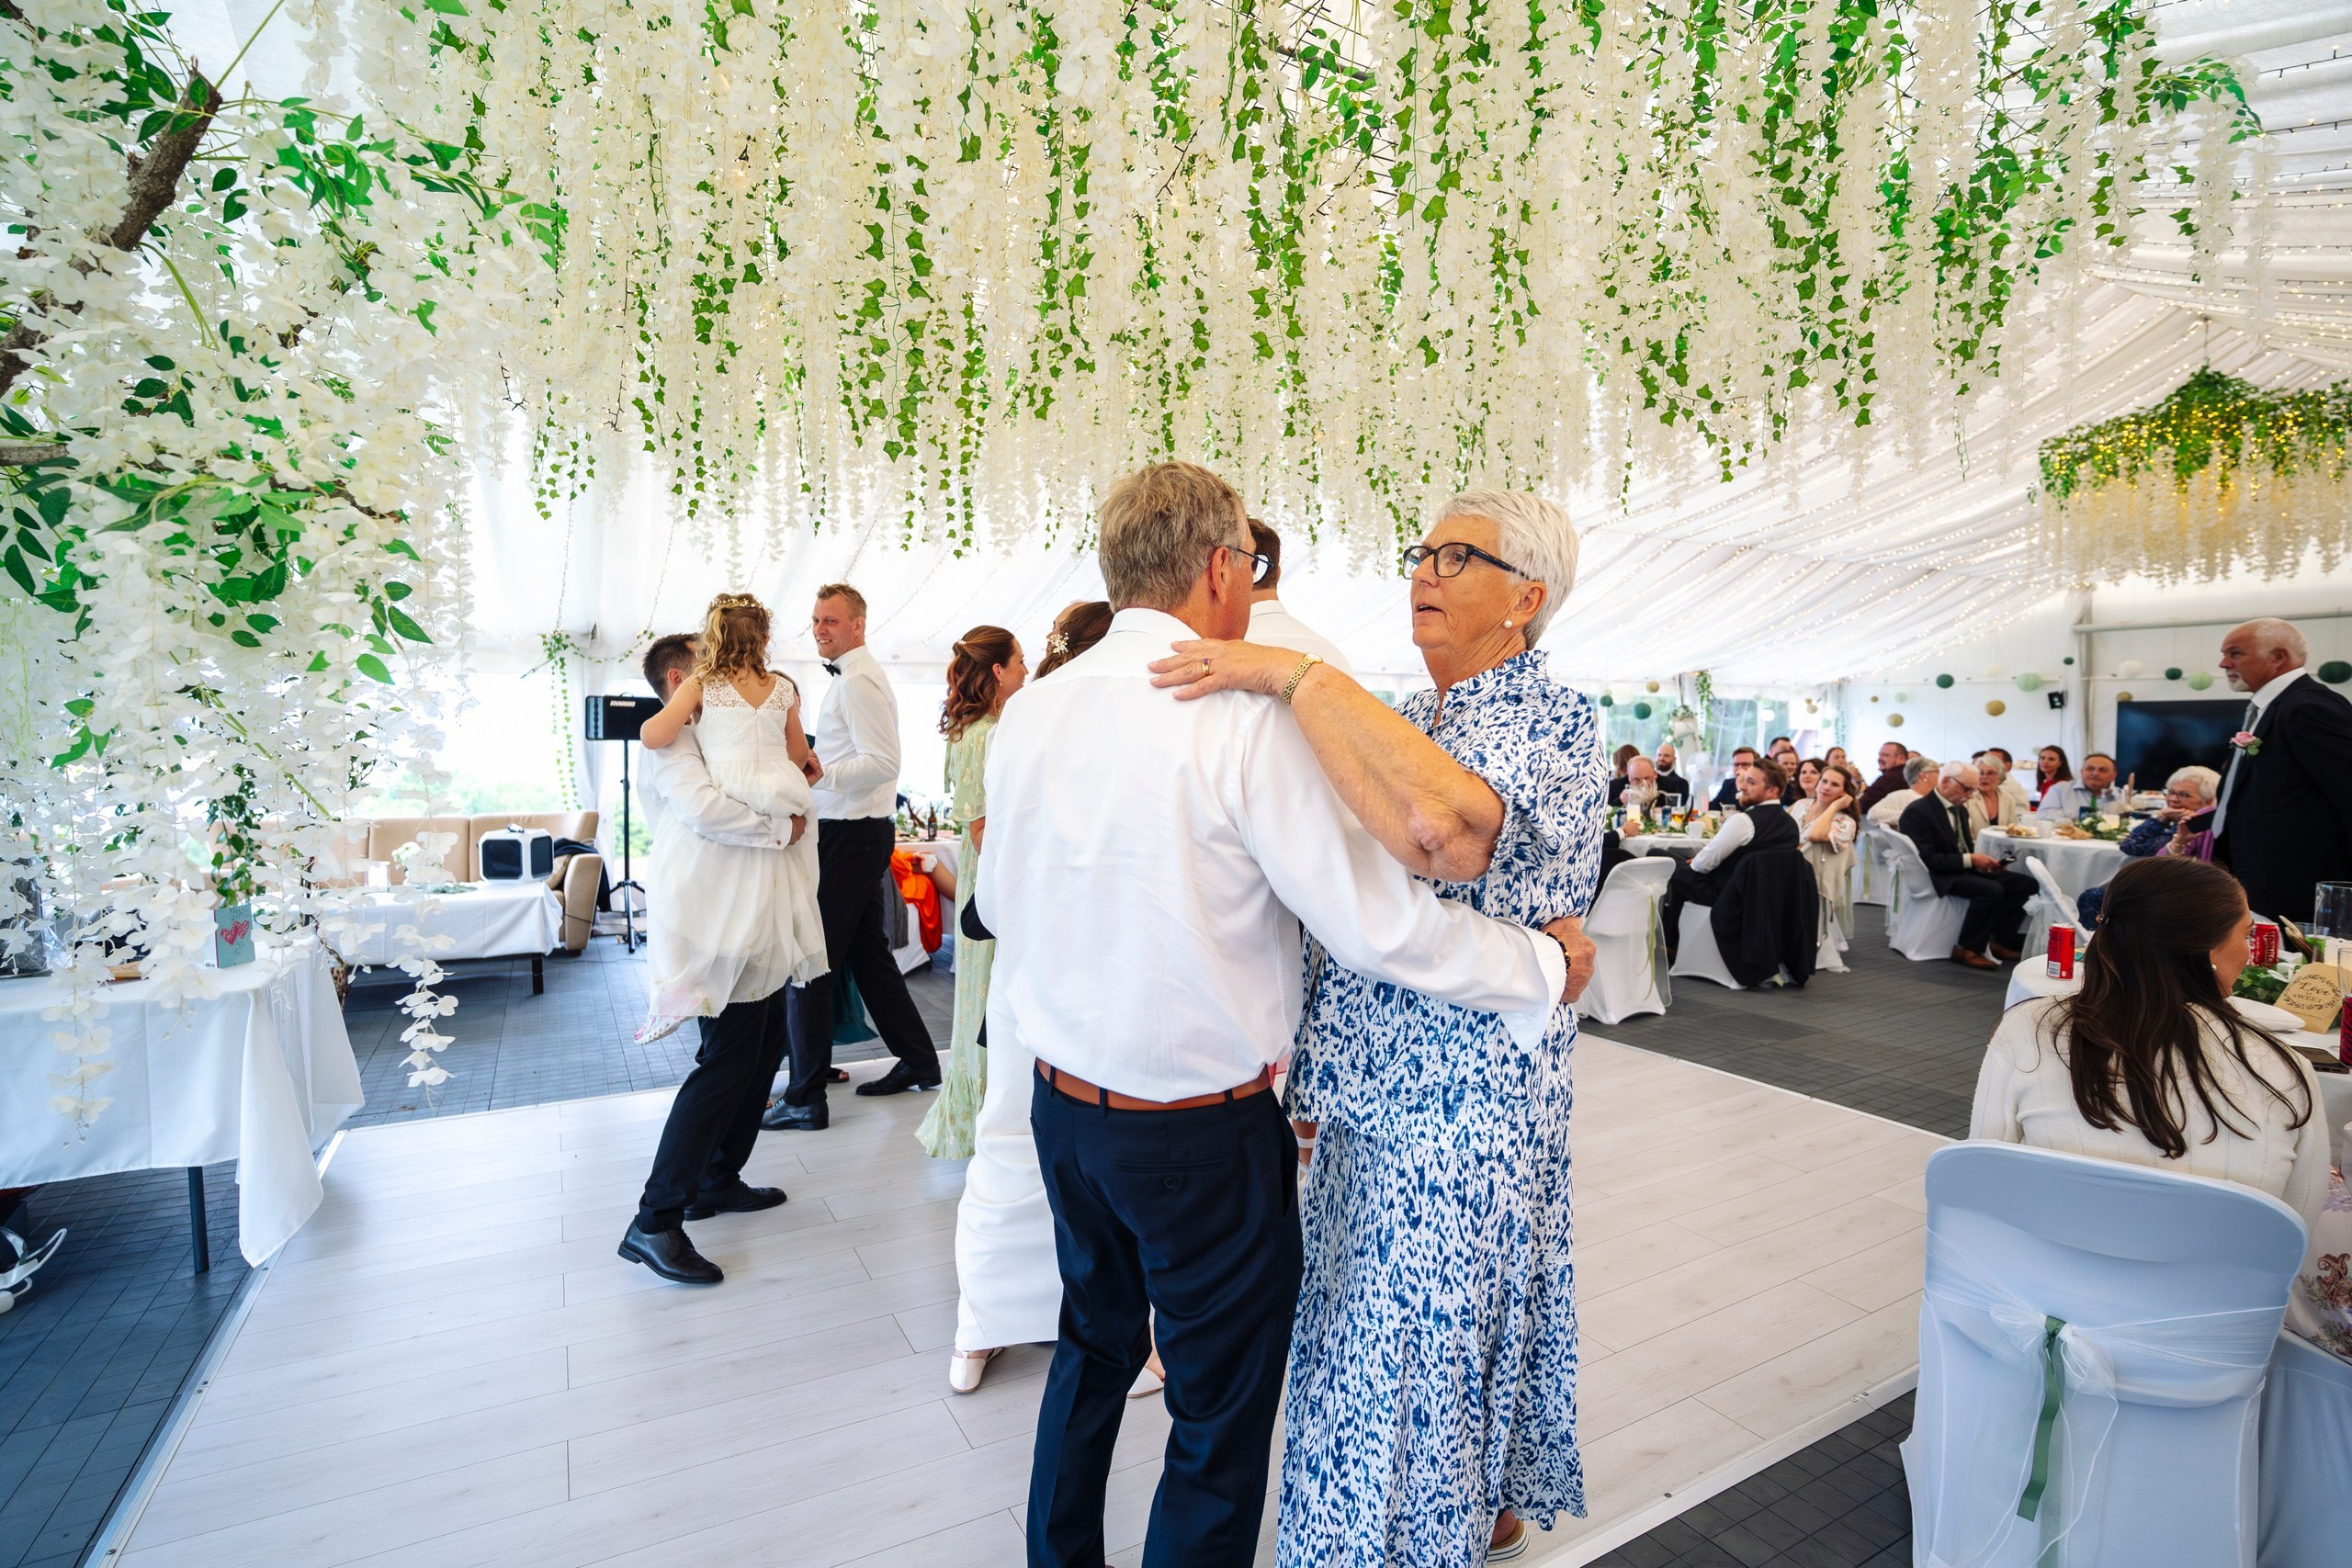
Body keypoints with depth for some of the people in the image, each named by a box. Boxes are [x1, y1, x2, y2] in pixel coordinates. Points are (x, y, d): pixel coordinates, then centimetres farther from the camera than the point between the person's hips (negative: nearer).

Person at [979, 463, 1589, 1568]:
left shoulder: (1028, 709, -2)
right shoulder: (1247, 719, -22)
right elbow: (1381, 925, -21)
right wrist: (1546, 966, -6)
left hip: (1061, 1102, 7)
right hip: (1199, 1132, -7)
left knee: (1094, 1348, 29)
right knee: (1221, 1406, 16)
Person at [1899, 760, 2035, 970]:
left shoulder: (1960, 809, 15)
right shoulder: (1917, 811, -15)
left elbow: (1966, 847, 21)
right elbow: (1927, 858, -21)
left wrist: (1980, 860, -1)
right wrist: (1970, 860, -22)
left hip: (1965, 869, 9)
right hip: (1939, 876, -9)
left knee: (2025, 883, -6)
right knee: (1992, 889, -31)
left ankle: (2000, 941, 0)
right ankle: (1967, 950, -18)